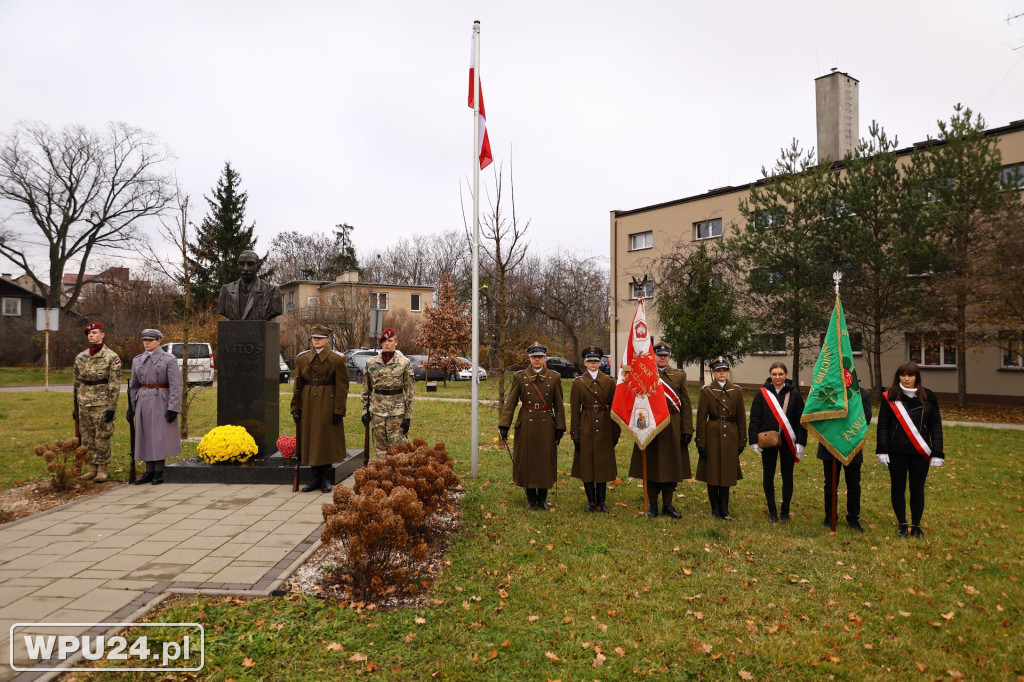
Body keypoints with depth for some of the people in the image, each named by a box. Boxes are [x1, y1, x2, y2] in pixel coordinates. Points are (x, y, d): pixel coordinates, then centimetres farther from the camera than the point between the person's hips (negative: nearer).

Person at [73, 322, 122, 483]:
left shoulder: (111, 357, -7)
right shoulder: (80, 357, 10)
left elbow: (115, 385, -10)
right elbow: (77, 383, 16)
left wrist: (111, 408, -14)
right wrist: (75, 405, 14)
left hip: (102, 403, -5)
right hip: (84, 403, 5)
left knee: (102, 437, -1)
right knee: (87, 438, 9)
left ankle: (102, 470, 8)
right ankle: (92, 469, 18)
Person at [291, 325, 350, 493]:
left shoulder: (337, 359, -4)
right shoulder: (302, 358, 8)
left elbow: (342, 387, -6)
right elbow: (297, 385, 10)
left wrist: (339, 410, -10)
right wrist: (295, 408, 4)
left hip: (327, 406, -4)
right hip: (308, 405, 4)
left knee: (326, 441, 2)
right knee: (310, 441, 7)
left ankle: (326, 479, 14)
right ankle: (316, 477, 18)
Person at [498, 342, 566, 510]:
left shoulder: (554, 378, 3)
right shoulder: (519, 377, 1)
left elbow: (559, 406, 5)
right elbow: (510, 403, -3)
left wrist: (560, 429, 0)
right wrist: (503, 425, -11)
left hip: (546, 425, 0)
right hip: (526, 425, 0)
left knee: (546, 462, 5)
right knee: (526, 461, 5)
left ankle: (542, 500, 19)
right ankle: (531, 499, 20)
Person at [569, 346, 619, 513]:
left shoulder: (609, 381, 4)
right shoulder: (578, 383, 1)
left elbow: (614, 408, 5)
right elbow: (574, 410, 0)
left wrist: (616, 432, 2)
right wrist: (575, 435, -4)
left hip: (604, 428, 1)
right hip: (586, 428, -1)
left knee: (603, 464, 4)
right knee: (586, 464, 3)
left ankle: (601, 502, 14)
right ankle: (591, 502, 16)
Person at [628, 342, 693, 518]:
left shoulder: (679, 375, 7)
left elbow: (686, 405, 4)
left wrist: (687, 430, -3)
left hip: (672, 429, 1)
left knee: (671, 467, 7)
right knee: (650, 467, 5)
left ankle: (668, 505, 19)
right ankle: (652, 504, 17)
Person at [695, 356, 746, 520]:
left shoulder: (737, 391, 5)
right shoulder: (706, 390, -2)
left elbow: (741, 418, 8)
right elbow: (701, 418, -4)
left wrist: (741, 441, 4)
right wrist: (701, 443, -7)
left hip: (730, 437, 2)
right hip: (712, 436, -2)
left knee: (727, 473, 8)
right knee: (712, 472, 4)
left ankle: (724, 509, 19)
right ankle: (715, 509, 16)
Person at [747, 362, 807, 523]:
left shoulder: (794, 394, 0)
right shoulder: (762, 393, -1)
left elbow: (800, 420, 1)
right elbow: (754, 419, -1)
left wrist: (800, 442, -5)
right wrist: (754, 441, -7)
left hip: (788, 442, 0)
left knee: (787, 476, 8)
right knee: (768, 476, 6)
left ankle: (785, 512, 20)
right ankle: (772, 511, 19)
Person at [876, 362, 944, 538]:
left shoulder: (928, 397, -1)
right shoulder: (890, 397, -4)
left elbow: (936, 426, 2)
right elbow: (883, 425, -2)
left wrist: (937, 453, -3)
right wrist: (881, 450, -7)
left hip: (920, 453, 1)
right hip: (896, 452, 0)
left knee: (917, 489, 9)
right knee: (898, 488, 9)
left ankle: (916, 526, 24)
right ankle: (902, 524, 25)